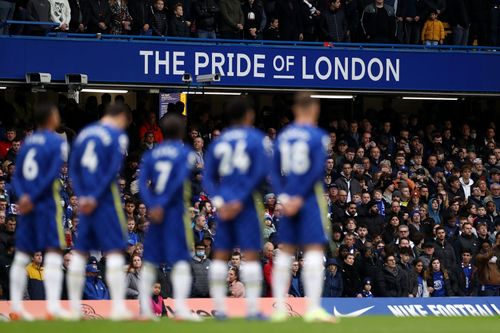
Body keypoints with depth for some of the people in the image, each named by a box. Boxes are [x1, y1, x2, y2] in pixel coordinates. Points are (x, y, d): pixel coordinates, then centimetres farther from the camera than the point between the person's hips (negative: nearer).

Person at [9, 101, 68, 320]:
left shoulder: (27, 142, 13)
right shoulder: (57, 142, -5)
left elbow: (17, 176, 7)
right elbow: (52, 175, -15)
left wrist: (23, 196, -6)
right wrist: (33, 198, -13)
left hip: (27, 205, 6)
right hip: (47, 204, -6)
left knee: (21, 256, 10)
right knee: (53, 254, -7)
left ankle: (15, 306, 13)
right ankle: (53, 307, -17)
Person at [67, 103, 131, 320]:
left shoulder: (84, 133, 14)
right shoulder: (118, 136, -3)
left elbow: (73, 168, 8)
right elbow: (113, 170, -13)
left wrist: (82, 197, 1)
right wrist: (95, 198, -11)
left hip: (85, 202, 6)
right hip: (106, 201, -6)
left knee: (80, 251, 11)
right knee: (114, 251, -4)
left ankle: (74, 307, 12)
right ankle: (118, 307, -11)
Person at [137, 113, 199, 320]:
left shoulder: (151, 154, 10)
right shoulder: (185, 153, -2)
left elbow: (142, 183, -2)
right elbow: (179, 181, -14)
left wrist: (152, 206, -10)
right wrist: (162, 204, -14)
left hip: (155, 211, 4)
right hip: (176, 211, -4)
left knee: (150, 261, 12)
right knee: (181, 260, -6)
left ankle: (145, 307, 13)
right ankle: (180, 306, -18)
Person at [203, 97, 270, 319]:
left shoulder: (219, 141, 13)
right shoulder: (256, 138, -1)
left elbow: (208, 177, 7)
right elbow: (261, 172, -12)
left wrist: (219, 202, -1)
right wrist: (241, 199, -11)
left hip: (224, 206, 4)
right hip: (245, 205, -4)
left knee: (220, 255, 8)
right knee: (250, 254, -4)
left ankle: (219, 308, 8)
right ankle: (252, 308, -9)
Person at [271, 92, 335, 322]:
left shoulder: (283, 136, 10)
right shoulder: (318, 136, -6)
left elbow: (275, 171, 5)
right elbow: (317, 171, -15)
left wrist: (283, 198, -2)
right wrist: (300, 198, -13)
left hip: (289, 201, 5)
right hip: (310, 199, -5)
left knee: (285, 251, 11)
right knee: (314, 250, -6)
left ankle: (279, 308, 11)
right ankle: (313, 308, -14)